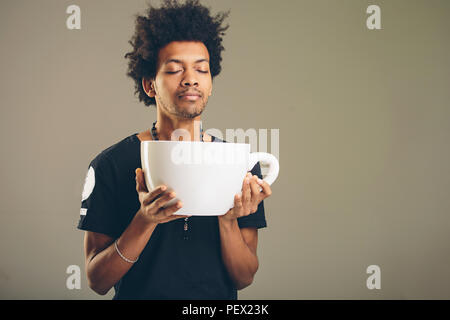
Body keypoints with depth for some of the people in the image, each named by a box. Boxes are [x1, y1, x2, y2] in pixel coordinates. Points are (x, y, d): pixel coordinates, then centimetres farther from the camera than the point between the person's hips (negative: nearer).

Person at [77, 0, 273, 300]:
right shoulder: (111, 164, -2)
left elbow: (244, 278, 2)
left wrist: (228, 219, -14)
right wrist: (145, 220, -18)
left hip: (220, 303, 1)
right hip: (139, 295, -1)